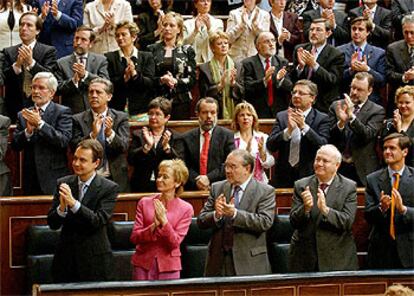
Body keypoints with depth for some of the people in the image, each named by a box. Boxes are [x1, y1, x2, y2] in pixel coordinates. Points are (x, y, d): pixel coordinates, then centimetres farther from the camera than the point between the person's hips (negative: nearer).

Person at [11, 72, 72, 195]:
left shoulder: (62, 112, -1)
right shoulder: (23, 115, 12)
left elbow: (64, 141, -13)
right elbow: (15, 146, 6)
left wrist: (40, 123, -18)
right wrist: (28, 131, -13)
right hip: (30, 179, 4)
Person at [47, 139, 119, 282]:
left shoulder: (109, 188, -7)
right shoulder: (63, 183, 3)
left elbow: (99, 221, -18)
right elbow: (52, 223, 0)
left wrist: (73, 203, -30)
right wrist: (61, 208, -22)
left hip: (94, 261, -3)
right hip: (66, 258, 3)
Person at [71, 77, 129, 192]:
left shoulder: (120, 118, 5)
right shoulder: (78, 119, 4)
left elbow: (124, 147, -6)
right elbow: (74, 147, -7)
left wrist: (110, 133, -26)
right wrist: (93, 134, -23)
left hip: (116, 179, 1)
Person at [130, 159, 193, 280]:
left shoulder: (185, 209, -2)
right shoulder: (144, 202, 2)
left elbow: (175, 243, -9)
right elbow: (134, 237, -3)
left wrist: (164, 221, -22)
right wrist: (154, 226, -19)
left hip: (169, 266, -1)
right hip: (143, 263, 1)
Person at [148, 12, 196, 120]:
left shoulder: (187, 50, 9)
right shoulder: (152, 49, 10)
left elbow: (192, 79, 3)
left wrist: (176, 81, -13)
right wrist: (161, 80, -12)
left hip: (180, 101, 0)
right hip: (158, 101, 0)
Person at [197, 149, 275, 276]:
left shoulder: (266, 191, -2)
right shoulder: (217, 188, 9)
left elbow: (265, 222, -16)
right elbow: (201, 221, 5)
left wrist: (234, 213, -25)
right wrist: (216, 215, -17)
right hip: (218, 260, 3)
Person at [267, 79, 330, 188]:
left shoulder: (322, 118, 0)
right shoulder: (281, 116, 7)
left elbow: (323, 146, -13)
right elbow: (270, 146, -2)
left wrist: (304, 127, -22)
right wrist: (288, 130, -19)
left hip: (309, 176, -2)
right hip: (283, 176, 2)